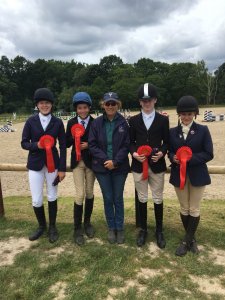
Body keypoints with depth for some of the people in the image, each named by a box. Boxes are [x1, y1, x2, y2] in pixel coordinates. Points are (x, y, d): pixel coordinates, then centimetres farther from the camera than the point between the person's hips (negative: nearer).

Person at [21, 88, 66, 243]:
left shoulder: (58, 122, -4)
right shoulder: (31, 121, -2)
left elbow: (63, 146, -2)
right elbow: (24, 143, 1)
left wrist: (62, 168, -6)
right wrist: (36, 145, -21)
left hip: (52, 163, 0)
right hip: (35, 164, 1)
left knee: (52, 197, 11)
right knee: (36, 200, 4)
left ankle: (52, 227, 31)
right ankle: (42, 226, 31)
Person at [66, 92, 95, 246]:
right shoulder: (71, 123, -1)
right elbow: (67, 144, -1)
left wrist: (89, 145, -18)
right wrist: (73, 136, -19)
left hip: (91, 161, 0)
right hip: (77, 161, 0)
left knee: (89, 193, 12)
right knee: (80, 195, -4)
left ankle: (87, 222, 32)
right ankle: (78, 228, 11)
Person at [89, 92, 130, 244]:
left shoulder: (124, 123, -4)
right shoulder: (97, 123, -2)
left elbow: (126, 145, -5)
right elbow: (92, 145, -3)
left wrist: (115, 161, -15)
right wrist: (105, 160, -14)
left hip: (120, 167, -1)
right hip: (102, 167, 1)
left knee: (118, 198, 10)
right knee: (108, 198, 10)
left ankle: (120, 228, 27)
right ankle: (111, 228, 28)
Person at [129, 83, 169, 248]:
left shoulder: (163, 119, 2)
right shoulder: (134, 120, 4)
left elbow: (167, 142, 4)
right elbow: (131, 141, 6)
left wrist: (162, 153, -16)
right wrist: (134, 153, -13)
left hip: (157, 165, 0)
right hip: (138, 165, 1)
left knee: (158, 199, 9)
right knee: (142, 199, 11)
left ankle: (159, 230, 28)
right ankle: (143, 229, 28)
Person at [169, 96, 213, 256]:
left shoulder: (203, 130, -5)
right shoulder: (172, 132, 3)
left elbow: (208, 154, -9)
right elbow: (170, 152, 7)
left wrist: (190, 159, -22)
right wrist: (173, 158, -16)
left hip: (197, 175, -2)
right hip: (179, 174, 3)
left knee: (194, 209, 6)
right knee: (184, 208, 12)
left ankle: (186, 241, 21)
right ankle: (191, 238, 31)